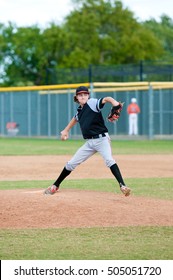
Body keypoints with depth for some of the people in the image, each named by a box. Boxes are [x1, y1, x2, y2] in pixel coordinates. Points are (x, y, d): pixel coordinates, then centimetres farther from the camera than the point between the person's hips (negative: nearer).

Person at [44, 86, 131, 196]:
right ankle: (55, 186, 25)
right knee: (71, 164, 11)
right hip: (89, 142, 7)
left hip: (101, 139, -7)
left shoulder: (92, 103, -10)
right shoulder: (80, 111, 11)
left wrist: (114, 102, -47)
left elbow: (106, 99, -27)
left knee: (109, 159, -30)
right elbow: (76, 118, 34)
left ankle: (123, 186, -34)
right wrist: (66, 130, 36)